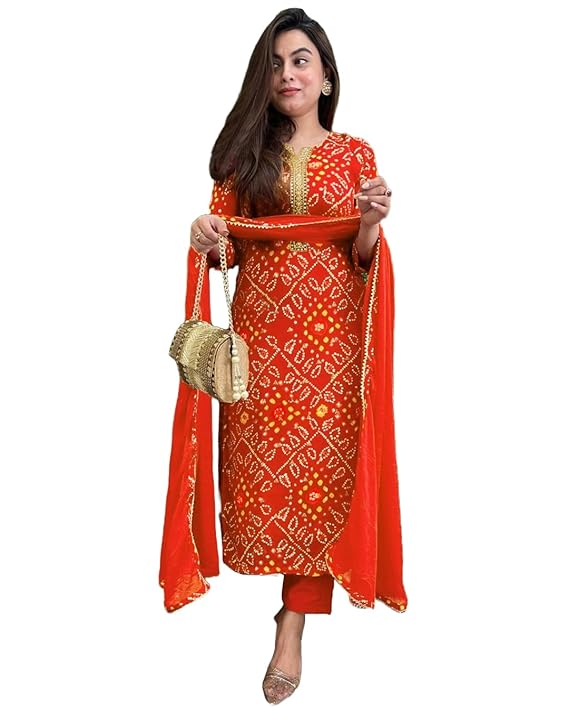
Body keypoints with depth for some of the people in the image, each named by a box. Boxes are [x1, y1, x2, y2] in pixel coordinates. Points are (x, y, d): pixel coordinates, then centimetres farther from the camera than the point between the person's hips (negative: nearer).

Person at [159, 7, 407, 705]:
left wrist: (372, 222, -18)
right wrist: (205, 238, -14)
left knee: (320, 462, -2)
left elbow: (364, 259, 3)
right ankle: (295, 586, 27)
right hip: (259, 332, 2)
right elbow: (227, 250, 8)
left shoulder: (354, 154, 6)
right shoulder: (245, 151, 10)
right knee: (261, 459, 3)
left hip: (330, 334, -2)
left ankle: (293, 627, 6)